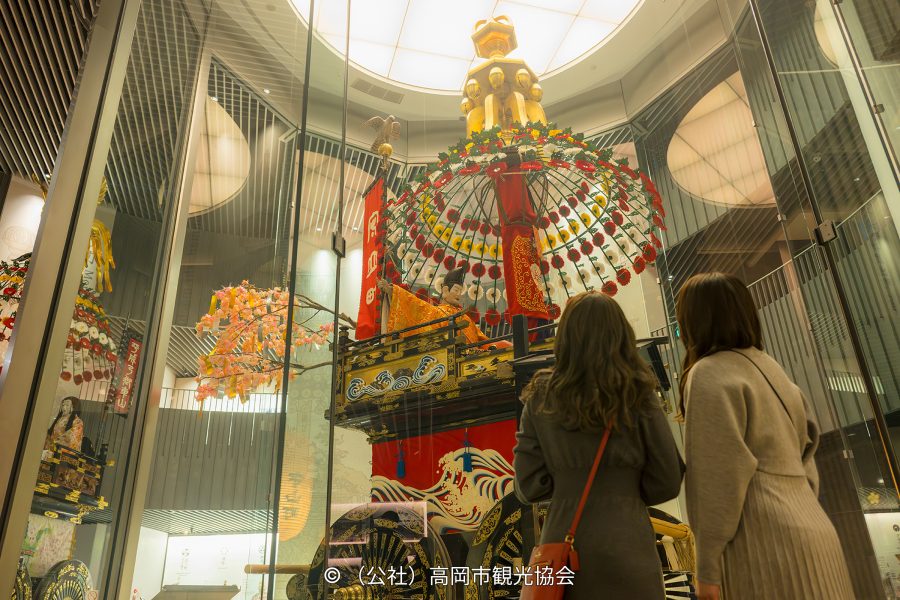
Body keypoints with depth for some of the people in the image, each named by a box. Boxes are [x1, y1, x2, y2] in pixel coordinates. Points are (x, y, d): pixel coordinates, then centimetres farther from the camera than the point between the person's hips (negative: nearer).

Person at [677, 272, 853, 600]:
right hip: (811, 530, 8)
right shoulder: (767, 365, 17)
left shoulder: (710, 374, -9)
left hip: (765, 540, -8)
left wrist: (707, 566, -12)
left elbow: (718, 475, -15)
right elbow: (805, 448, 18)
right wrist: (799, 512, 20)